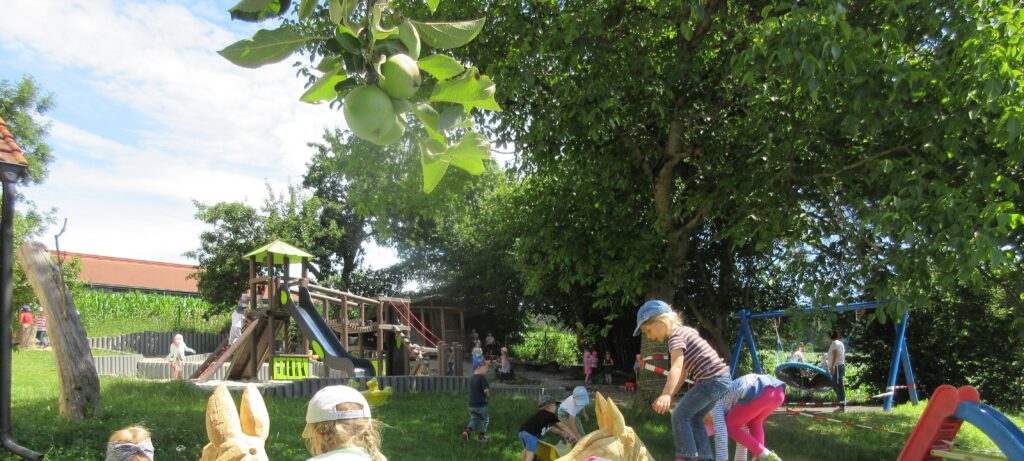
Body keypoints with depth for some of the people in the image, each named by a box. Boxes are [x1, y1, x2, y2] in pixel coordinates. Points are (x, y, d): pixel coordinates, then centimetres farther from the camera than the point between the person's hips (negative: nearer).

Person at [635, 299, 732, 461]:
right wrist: (669, 396, 19)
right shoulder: (683, 332, 20)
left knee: (680, 416, -5)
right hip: (722, 379, 10)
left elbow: (676, 368, -28)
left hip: (712, 380, -10)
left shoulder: (675, 335, -11)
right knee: (694, 417, 19)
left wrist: (665, 395, -40)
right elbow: (683, 370, 21)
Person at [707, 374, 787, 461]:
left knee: (729, 426, 13)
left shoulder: (716, 404, 19)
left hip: (760, 393, -8)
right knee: (755, 422, 33)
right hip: (779, 391, 8)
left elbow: (721, 433, 7)